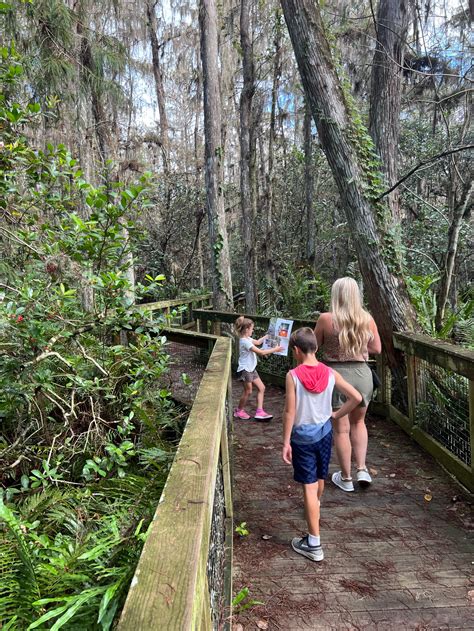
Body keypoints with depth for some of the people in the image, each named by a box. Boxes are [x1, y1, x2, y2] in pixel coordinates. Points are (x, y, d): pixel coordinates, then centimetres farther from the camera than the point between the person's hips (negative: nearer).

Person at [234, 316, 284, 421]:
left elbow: (258, 342, 25)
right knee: (248, 391, 3)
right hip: (245, 370, -10)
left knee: (261, 388, 7)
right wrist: (275, 349, -18)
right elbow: (261, 352, -24)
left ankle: (259, 412, 8)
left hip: (251, 369, 10)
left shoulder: (247, 339, 6)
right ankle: (239, 411, 23)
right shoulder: (245, 341, -23)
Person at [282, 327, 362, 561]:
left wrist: (286, 442, -9)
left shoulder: (293, 375, -18)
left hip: (302, 436, -4)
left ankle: (314, 544, 5)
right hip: (324, 432, 5)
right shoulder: (330, 373, -7)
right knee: (319, 478, 26)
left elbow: (290, 412, -17)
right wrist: (336, 415, 5)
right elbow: (356, 398, -6)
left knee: (309, 486, 0)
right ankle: (316, 507, 55)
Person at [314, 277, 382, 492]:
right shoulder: (367, 319, -2)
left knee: (341, 428, 11)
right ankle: (362, 470, 21)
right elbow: (377, 349, 7)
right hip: (362, 374, 3)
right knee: (358, 422, 25)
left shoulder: (326, 319, -10)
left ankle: (346, 478, 24)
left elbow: (314, 345, 1)